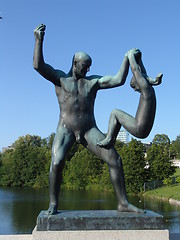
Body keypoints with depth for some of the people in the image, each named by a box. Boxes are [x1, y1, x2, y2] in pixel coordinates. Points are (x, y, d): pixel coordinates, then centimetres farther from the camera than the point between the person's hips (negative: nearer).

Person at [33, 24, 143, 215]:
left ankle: (123, 203, -2)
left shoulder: (93, 81, 11)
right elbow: (38, 65, -9)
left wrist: (127, 59, 2)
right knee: (57, 162, -28)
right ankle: (53, 204, -11)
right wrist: (39, 40, -13)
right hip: (66, 129, -2)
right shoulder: (60, 77, 6)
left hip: (89, 130, 3)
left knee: (115, 160, -11)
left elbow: (118, 80, 5)